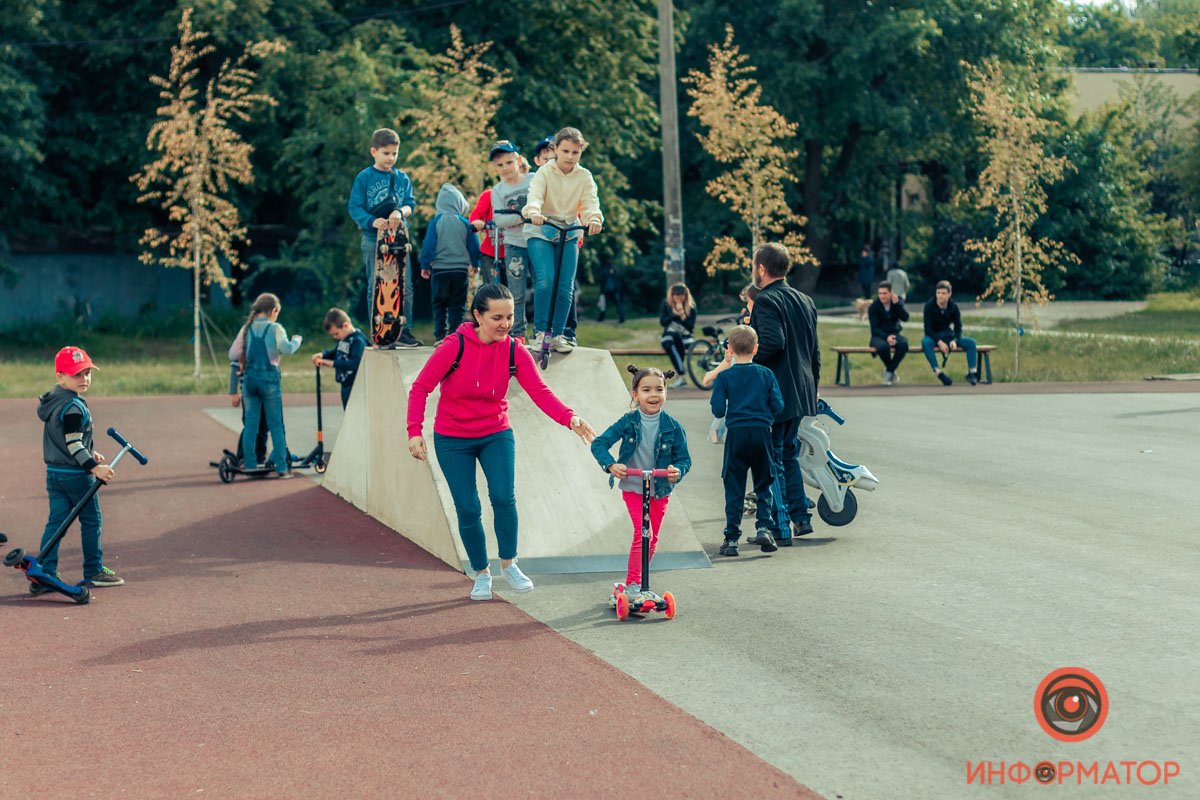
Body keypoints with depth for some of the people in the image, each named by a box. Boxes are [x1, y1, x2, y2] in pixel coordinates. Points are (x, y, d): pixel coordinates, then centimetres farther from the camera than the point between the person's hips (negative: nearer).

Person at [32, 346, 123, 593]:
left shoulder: (52, 401, 12)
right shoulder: (74, 406, -18)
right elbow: (73, 444, -23)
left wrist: (90, 455, 22)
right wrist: (94, 467, -23)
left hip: (54, 472, 8)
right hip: (76, 474, -8)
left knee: (56, 521, 7)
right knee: (91, 521, 6)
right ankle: (94, 571, 15)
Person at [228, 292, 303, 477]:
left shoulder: (247, 328, 5)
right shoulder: (275, 328, -6)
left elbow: (232, 354, 1)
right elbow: (286, 349, -21)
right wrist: (297, 340, -2)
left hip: (249, 378, 4)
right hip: (269, 378, -4)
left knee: (250, 424, 9)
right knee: (276, 424, 1)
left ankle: (250, 465, 9)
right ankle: (282, 467, 0)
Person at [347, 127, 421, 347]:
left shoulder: (402, 178, 9)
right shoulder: (364, 178, -1)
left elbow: (410, 203, 3)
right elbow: (355, 208, -5)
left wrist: (400, 212, -20)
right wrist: (372, 221, -23)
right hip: (373, 240, -3)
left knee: (405, 287, 2)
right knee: (376, 288, 1)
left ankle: (404, 331, 10)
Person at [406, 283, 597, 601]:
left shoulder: (514, 351, -9)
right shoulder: (455, 346, -18)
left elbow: (539, 392, -18)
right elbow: (421, 387, -16)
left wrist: (569, 418, -36)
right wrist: (415, 431, -27)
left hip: (496, 435, 2)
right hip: (452, 440, -2)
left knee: (503, 497, -16)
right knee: (468, 509, -3)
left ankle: (509, 564, 6)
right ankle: (481, 574, 19)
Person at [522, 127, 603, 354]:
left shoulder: (584, 177, 0)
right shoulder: (544, 172, -8)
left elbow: (590, 201, -14)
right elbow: (535, 195, -24)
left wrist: (594, 218, -37)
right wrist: (534, 212, -47)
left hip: (569, 234, 3)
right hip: (541, 233, -3)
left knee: (566, 286, -2)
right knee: (545, 280, -18)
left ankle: (557, 334, 10)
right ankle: (541, 332, -7)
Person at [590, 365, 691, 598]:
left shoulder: (672, 427, -10)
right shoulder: (628, 422, -12)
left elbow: (684, 458, -3)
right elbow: (599, 443, -10)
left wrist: (678, 470, -26)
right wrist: (610, 465, -27)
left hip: (660, 490, 3)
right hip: (633, 488, -3)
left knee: (652, 538, 13)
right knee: (643, 533, -18)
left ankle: (639, 582, 30)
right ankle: (632, 583, -11)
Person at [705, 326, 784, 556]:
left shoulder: (724, 377, -3)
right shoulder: (766, 374, 2)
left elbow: (718, 411, -4)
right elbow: (778, 406, 1)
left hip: (736, 434, -1)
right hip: (762, 433, 1)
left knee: (734, 488, 5)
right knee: (764, 485, 13)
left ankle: (731, 538, 4)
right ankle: (765, 526, -4)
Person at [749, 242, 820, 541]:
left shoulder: (766, 301, -13)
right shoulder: (805, 301, 13)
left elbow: (773, 342, -28)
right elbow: (814, 351, 17)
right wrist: (812, 387, 23)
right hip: (802, 393, 8)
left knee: (771, 462, -2)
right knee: (790, 455, 21)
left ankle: (779, 530, -2)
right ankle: (800, 517, 21)